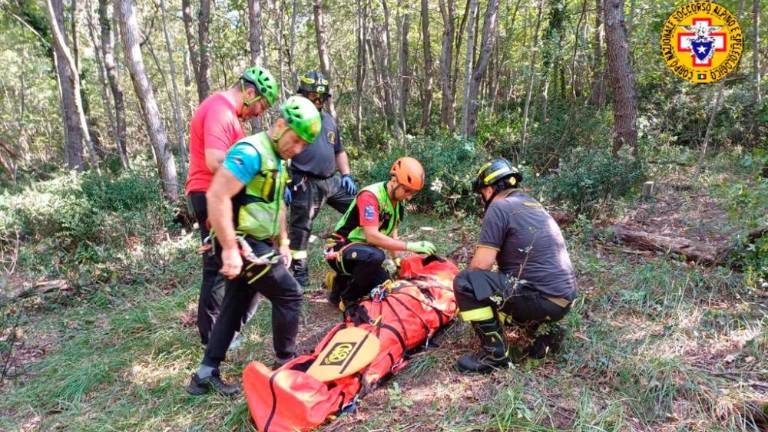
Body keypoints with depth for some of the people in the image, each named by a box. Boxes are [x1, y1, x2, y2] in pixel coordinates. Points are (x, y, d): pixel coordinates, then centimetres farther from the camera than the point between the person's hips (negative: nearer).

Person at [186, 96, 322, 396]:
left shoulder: (277, 160, 13)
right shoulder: (251, 152, -19)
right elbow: (217, 196, -27)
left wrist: (283, 242, 20)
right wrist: (230, 249, -27)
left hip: (255, 244, 10)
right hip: (242, 245, -10)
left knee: (234, 306, 15)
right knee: (289, 295, -1)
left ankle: (206, 374, 25)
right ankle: (286, 363, 16)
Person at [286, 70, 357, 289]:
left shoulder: (330, 120, 18)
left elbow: (339, 151, 25)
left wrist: (346, 175, 11)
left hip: (332, 181, 7)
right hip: (305, 184, -6)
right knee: (300, 228, -3)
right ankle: (299, 272, 10)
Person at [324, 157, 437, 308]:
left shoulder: (398, 199, 0)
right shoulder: (370, 196, -26)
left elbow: (392, 232, 9)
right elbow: (372, 236, -34)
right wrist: (411, 246, -34)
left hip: (364, 251, 8)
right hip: (340, 249, -8)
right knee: (376, 256, -37)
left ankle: (345, 279, 15)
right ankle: (345, 298, -15)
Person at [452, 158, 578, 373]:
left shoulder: (499, 207, -9)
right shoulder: (532, 204, 17)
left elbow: (480, 265, -12)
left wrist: (466, 287, 8)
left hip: (542, 298, -9)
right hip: (563, 298, 9)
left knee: (464, 282, -13)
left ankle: (496, 352, -5)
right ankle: (545, 330, 14)